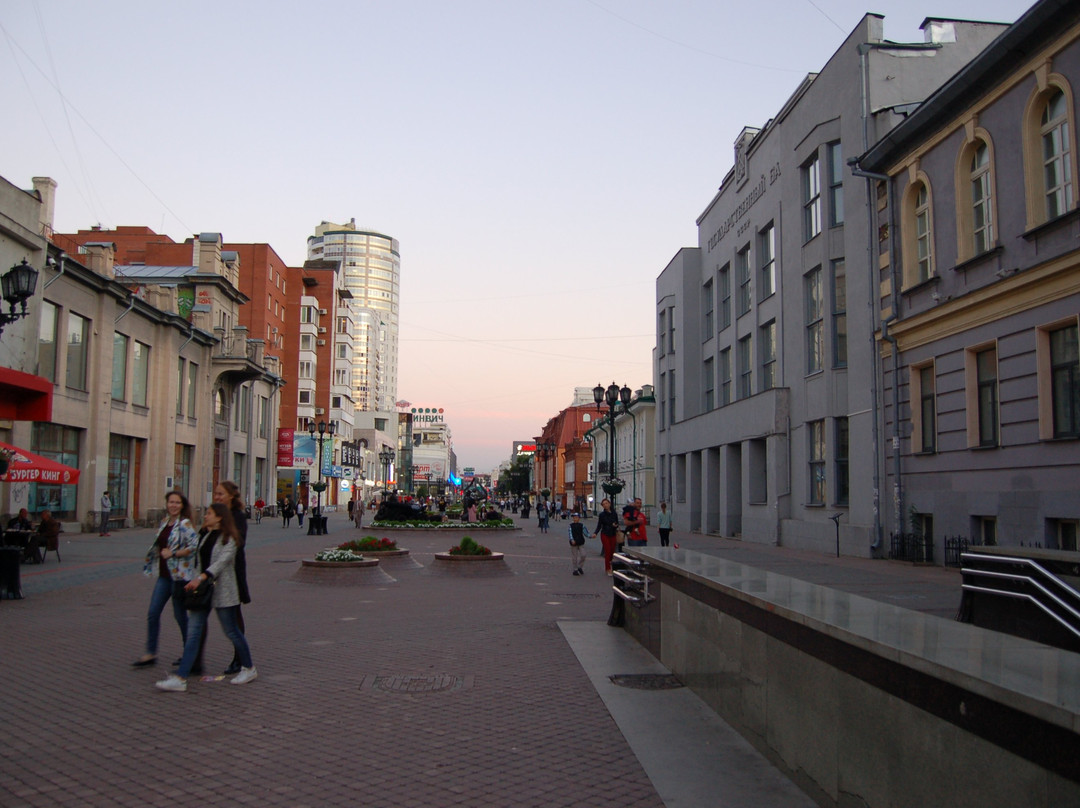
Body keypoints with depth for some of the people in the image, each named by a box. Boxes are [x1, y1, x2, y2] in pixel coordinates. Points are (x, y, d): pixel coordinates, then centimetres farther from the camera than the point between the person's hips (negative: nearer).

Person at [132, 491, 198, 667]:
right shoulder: (164, 523, 12)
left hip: (179, 574, -7)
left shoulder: (185, 524, -11)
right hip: (164, 575, 7)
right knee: (153, 613, 3)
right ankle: (150, 653, 11)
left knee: (180, 614, 2)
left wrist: (173, 554, -21)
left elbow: (195, 545, -21)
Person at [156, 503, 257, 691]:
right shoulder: (203, 535, 13)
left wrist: (201, 578, -34)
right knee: (193, 633, -1)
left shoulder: (228, 538, -11)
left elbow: (222, 561, -23)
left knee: (231, 632, 4)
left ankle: (249, 668, 23)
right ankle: (180, 678, -3)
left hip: (222, 591, -7)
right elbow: (198, 560, 19)